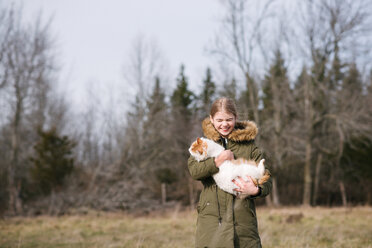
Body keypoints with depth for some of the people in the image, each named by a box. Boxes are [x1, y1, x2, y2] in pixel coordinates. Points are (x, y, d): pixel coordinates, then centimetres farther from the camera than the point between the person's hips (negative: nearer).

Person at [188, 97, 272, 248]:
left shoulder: (248, 144, 10)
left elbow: (267, 181, 5)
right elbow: (194, 170, -7)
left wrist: (256, 190, -15)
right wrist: (218, 161, -19)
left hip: (243, 218, 0)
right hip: (212, 217, 0)